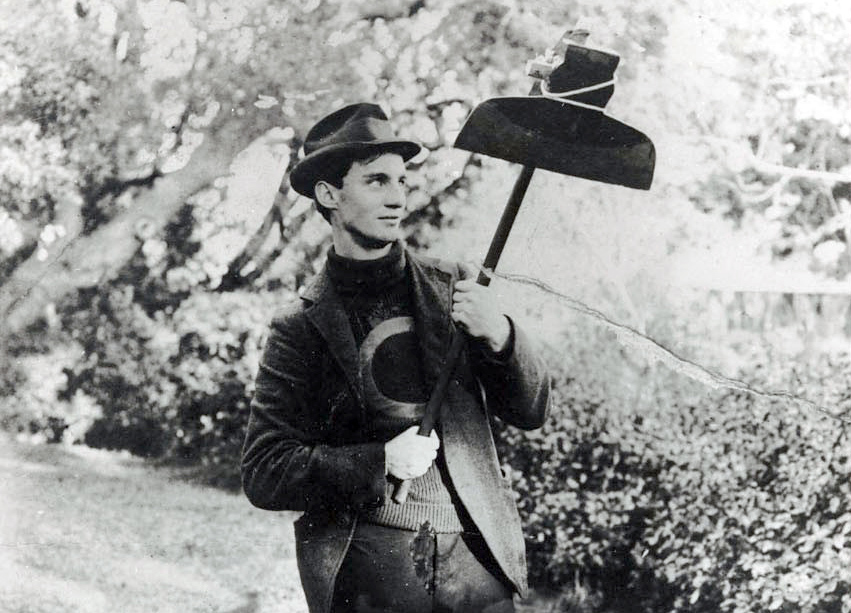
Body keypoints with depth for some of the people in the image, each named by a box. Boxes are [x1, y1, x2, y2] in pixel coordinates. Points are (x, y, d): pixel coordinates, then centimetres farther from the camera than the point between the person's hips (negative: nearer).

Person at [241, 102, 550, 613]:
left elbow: (532, 411, 8)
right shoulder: (301, 328, 1)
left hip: (478, 567, 2)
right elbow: (263, 474, -3)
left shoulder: (452, 288, 8)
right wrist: (378, 463, -16)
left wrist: (499, 336, -12)